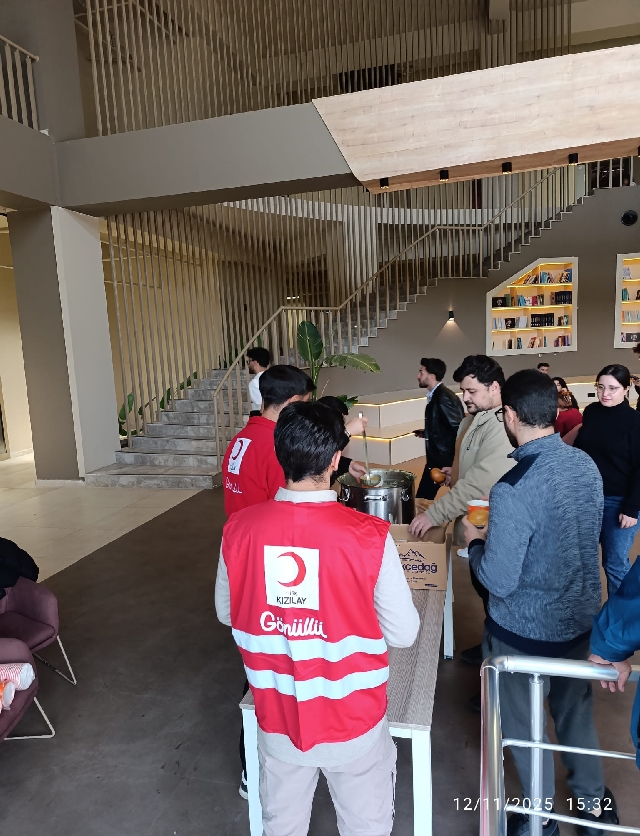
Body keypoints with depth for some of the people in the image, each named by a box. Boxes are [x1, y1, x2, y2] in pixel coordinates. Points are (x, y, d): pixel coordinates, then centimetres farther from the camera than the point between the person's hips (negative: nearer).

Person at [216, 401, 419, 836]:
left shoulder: (239, 528, -16)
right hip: (353, 722, -2)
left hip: (277, 720, 3)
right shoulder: (369, 535, -25)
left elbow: (226, 613, -1)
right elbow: (404, 634, -14)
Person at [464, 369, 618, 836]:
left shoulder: (513, 490, -31)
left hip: (526, 631, -6)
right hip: (583, 620, 6)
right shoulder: (587, 465, -8)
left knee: (525, 726, 19)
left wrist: (475, 540, -7)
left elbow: (499, 581, -26)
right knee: (576, 712, 27)